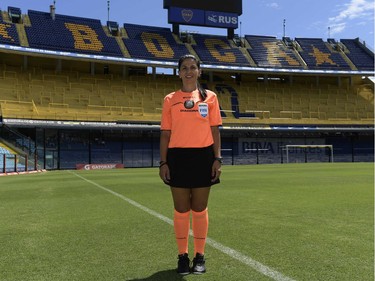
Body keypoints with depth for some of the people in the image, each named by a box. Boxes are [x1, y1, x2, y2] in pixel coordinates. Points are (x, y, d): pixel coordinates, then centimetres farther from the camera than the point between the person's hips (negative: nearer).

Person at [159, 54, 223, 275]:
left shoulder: (210, 97, 7)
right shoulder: (170, 100, 7)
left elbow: (215, 130, 6)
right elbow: (165, 133, 6)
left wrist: (217, 158, -3)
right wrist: (163, 162, -2)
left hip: (203, 157, 0)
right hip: (178, 157, 0)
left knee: (199, 209, 7)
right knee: (181, 209, 6)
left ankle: (200, 256, 21)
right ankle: (183, 256, 20)